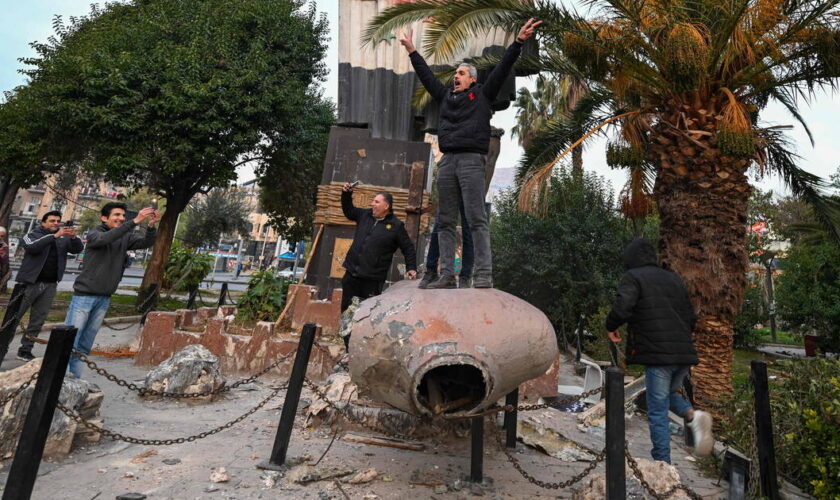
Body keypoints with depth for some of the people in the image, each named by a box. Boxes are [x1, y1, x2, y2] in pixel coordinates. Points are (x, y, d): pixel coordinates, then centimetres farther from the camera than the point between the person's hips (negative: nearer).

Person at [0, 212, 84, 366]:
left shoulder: (63, 240, 10)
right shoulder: (33, 235, 1)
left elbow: (78, 249, -3)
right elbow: (32, 247, -19)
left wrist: (73, 237, -23)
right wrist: (55, 235, -29)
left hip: (50, 285, 3)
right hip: (29, 282, -3)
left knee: (38, 320, 8)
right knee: (13, 318, 2)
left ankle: (25, 350, 17)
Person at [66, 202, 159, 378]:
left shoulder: (125, 237, 6)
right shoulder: (94, 233, -6)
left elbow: (146, 243, -7)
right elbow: (106, 238, -28)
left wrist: (151, 225, -26)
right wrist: (135, 221, -36)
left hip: (104, 298, 4)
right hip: (85, 295, -4)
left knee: (85, 345, 11)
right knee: (70, 341, -4)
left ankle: (74, 378, 19)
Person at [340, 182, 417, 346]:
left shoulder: (396, 226, -3)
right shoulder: (365, 215, 11)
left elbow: (408, 248, 4)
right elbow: (348, 211, 28)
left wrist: (411, 268, -3)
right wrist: (346, 194, 14)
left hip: (373, 279, -5)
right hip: (351, 274, 6)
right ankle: (349, 347, 21)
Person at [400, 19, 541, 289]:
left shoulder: (482, 94, 13)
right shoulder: (446, 96, 24)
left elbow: (502, 69, 8)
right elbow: (426, 75, 32)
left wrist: (518, 42, 1)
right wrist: (412, 51, 37)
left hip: (471, 160, -5)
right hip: (447, 161, 5)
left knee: (476, 219, -10)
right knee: (445, 222, 1)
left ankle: (484, 275, -9)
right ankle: (447, 275, 5)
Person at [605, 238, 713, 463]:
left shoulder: (632, 277, -3)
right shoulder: (674, 278, 17)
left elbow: (621, 308, -20)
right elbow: (691, 318, 16)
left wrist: (611, 326, -1)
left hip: (657, 353, -6)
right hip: (684, 352, 6)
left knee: (658, 412, 4)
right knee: (670, 394, 27)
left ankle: (663, 465, 7)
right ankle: (693, 415, 0)